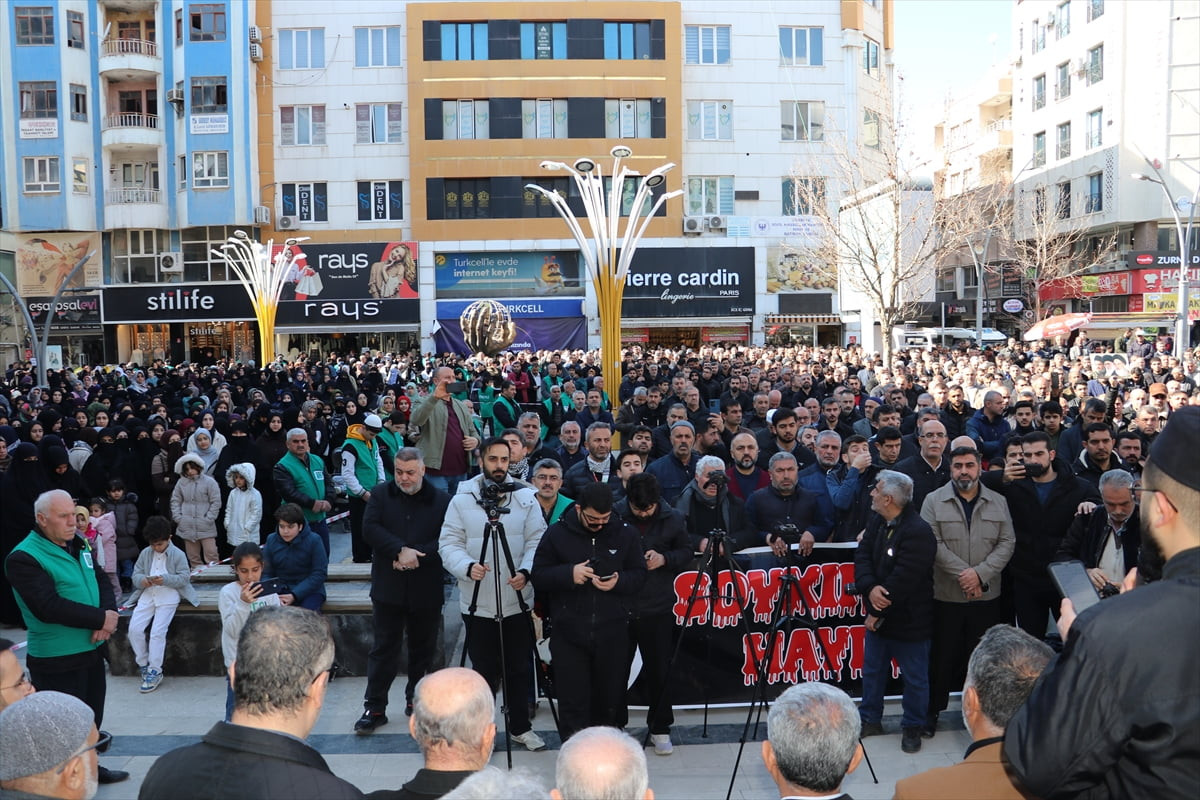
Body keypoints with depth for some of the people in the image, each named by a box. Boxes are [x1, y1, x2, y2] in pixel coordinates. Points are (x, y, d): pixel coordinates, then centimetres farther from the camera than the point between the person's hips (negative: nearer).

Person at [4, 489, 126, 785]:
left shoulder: (78, 545, 7)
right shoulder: (24, 558, -18)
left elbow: (101, 580, 8)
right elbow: (49, 607, -27)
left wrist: (110, 615, -13)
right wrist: (101, 618, -21)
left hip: (92, 649, 8)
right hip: (57, 661, -8)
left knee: (92, 716, 22)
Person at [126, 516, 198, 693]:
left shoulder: (178, 554, -3)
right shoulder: (145, 553, 10)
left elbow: (184, 578, -6)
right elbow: (136, 573, 10)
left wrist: (165, 580, -21)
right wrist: (142, 580, -14)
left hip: (168, 597, -5)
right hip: (147, 595, 5)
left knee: (158, 632, -16)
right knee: (134, 628, -11)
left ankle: (155, 672, -6)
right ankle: (143, 664, 9)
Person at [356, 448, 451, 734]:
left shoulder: (442, 500, -2)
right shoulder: (380, 494, 3)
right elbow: (370, 528, -9)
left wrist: (415, 554, -19)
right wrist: (400, 550, -20)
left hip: (427, 590, 0)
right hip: (388, 588, 0)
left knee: (423, 648, 12)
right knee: (383, 648, 4)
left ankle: (416, 700, 28)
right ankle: (374, 707, 11)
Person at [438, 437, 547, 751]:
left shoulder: (526, 497, 2)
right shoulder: (462, 499, -1)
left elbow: (536, 540, -1)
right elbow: (449, 543, -4)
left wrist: (525, 571, -19)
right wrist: (468, 566, -23)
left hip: (518, 601, 1)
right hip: (477, 604, -1)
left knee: (519, 668, 13)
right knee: (484, 670, 8)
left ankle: (520, 726, 29)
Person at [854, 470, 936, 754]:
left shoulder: (918, 533, -25)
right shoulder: (878, 522, 2)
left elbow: (902, 580, -26)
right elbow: (862, 556, -1)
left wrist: (877, 613, -18)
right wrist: (870, 587, -20)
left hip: (908, 620, -8)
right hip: (878, 615, 8)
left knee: (914, 677, 9)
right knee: (872, 669, 18)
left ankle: (912, 727, 26)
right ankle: (870, 720, 34)